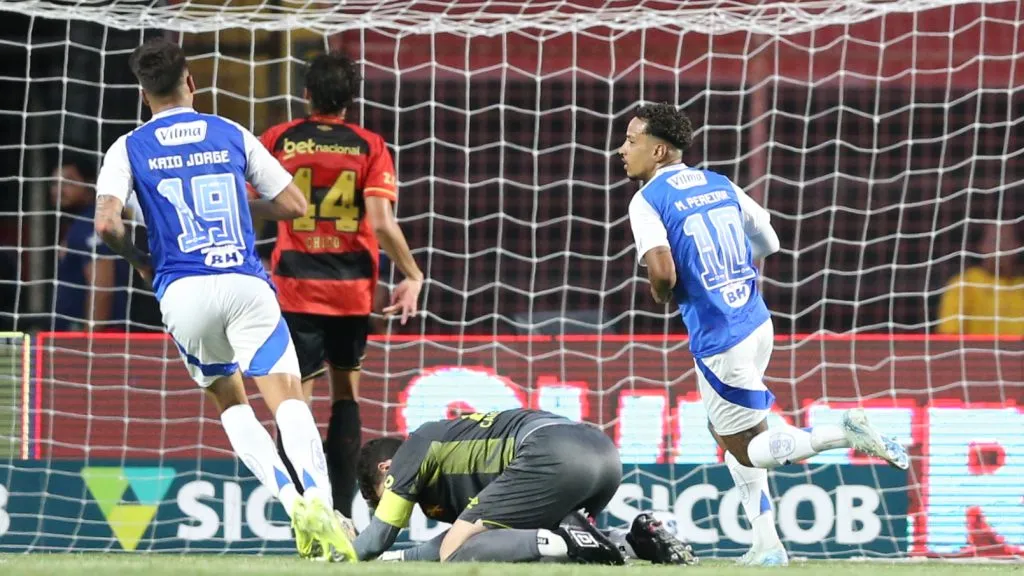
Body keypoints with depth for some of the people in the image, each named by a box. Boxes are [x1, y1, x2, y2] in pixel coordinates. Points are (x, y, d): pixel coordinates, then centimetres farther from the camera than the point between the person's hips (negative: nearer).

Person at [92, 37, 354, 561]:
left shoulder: (129, 148, 8)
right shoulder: (232, 135, 12)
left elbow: (106, 223, -6)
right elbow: (293, 204, 14)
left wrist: (138, 260, 13)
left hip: (183, 289, 0)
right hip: (247, 283, 0)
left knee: (230, 401, 19)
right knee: (287, 400, -9)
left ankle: (290, 501, -2)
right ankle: (319, 500, -34)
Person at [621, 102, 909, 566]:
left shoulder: (647, 201, -11)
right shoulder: (719, 184, 10)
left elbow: (663, 273, -24)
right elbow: (768, 243, 16)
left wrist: (660, 296, -2)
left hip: (719, 344, -8)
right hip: (757, 323, 8)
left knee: (747, 450, 6)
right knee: (730, 433, 22)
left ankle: (845, 433, -13)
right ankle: (766, 546, 20)